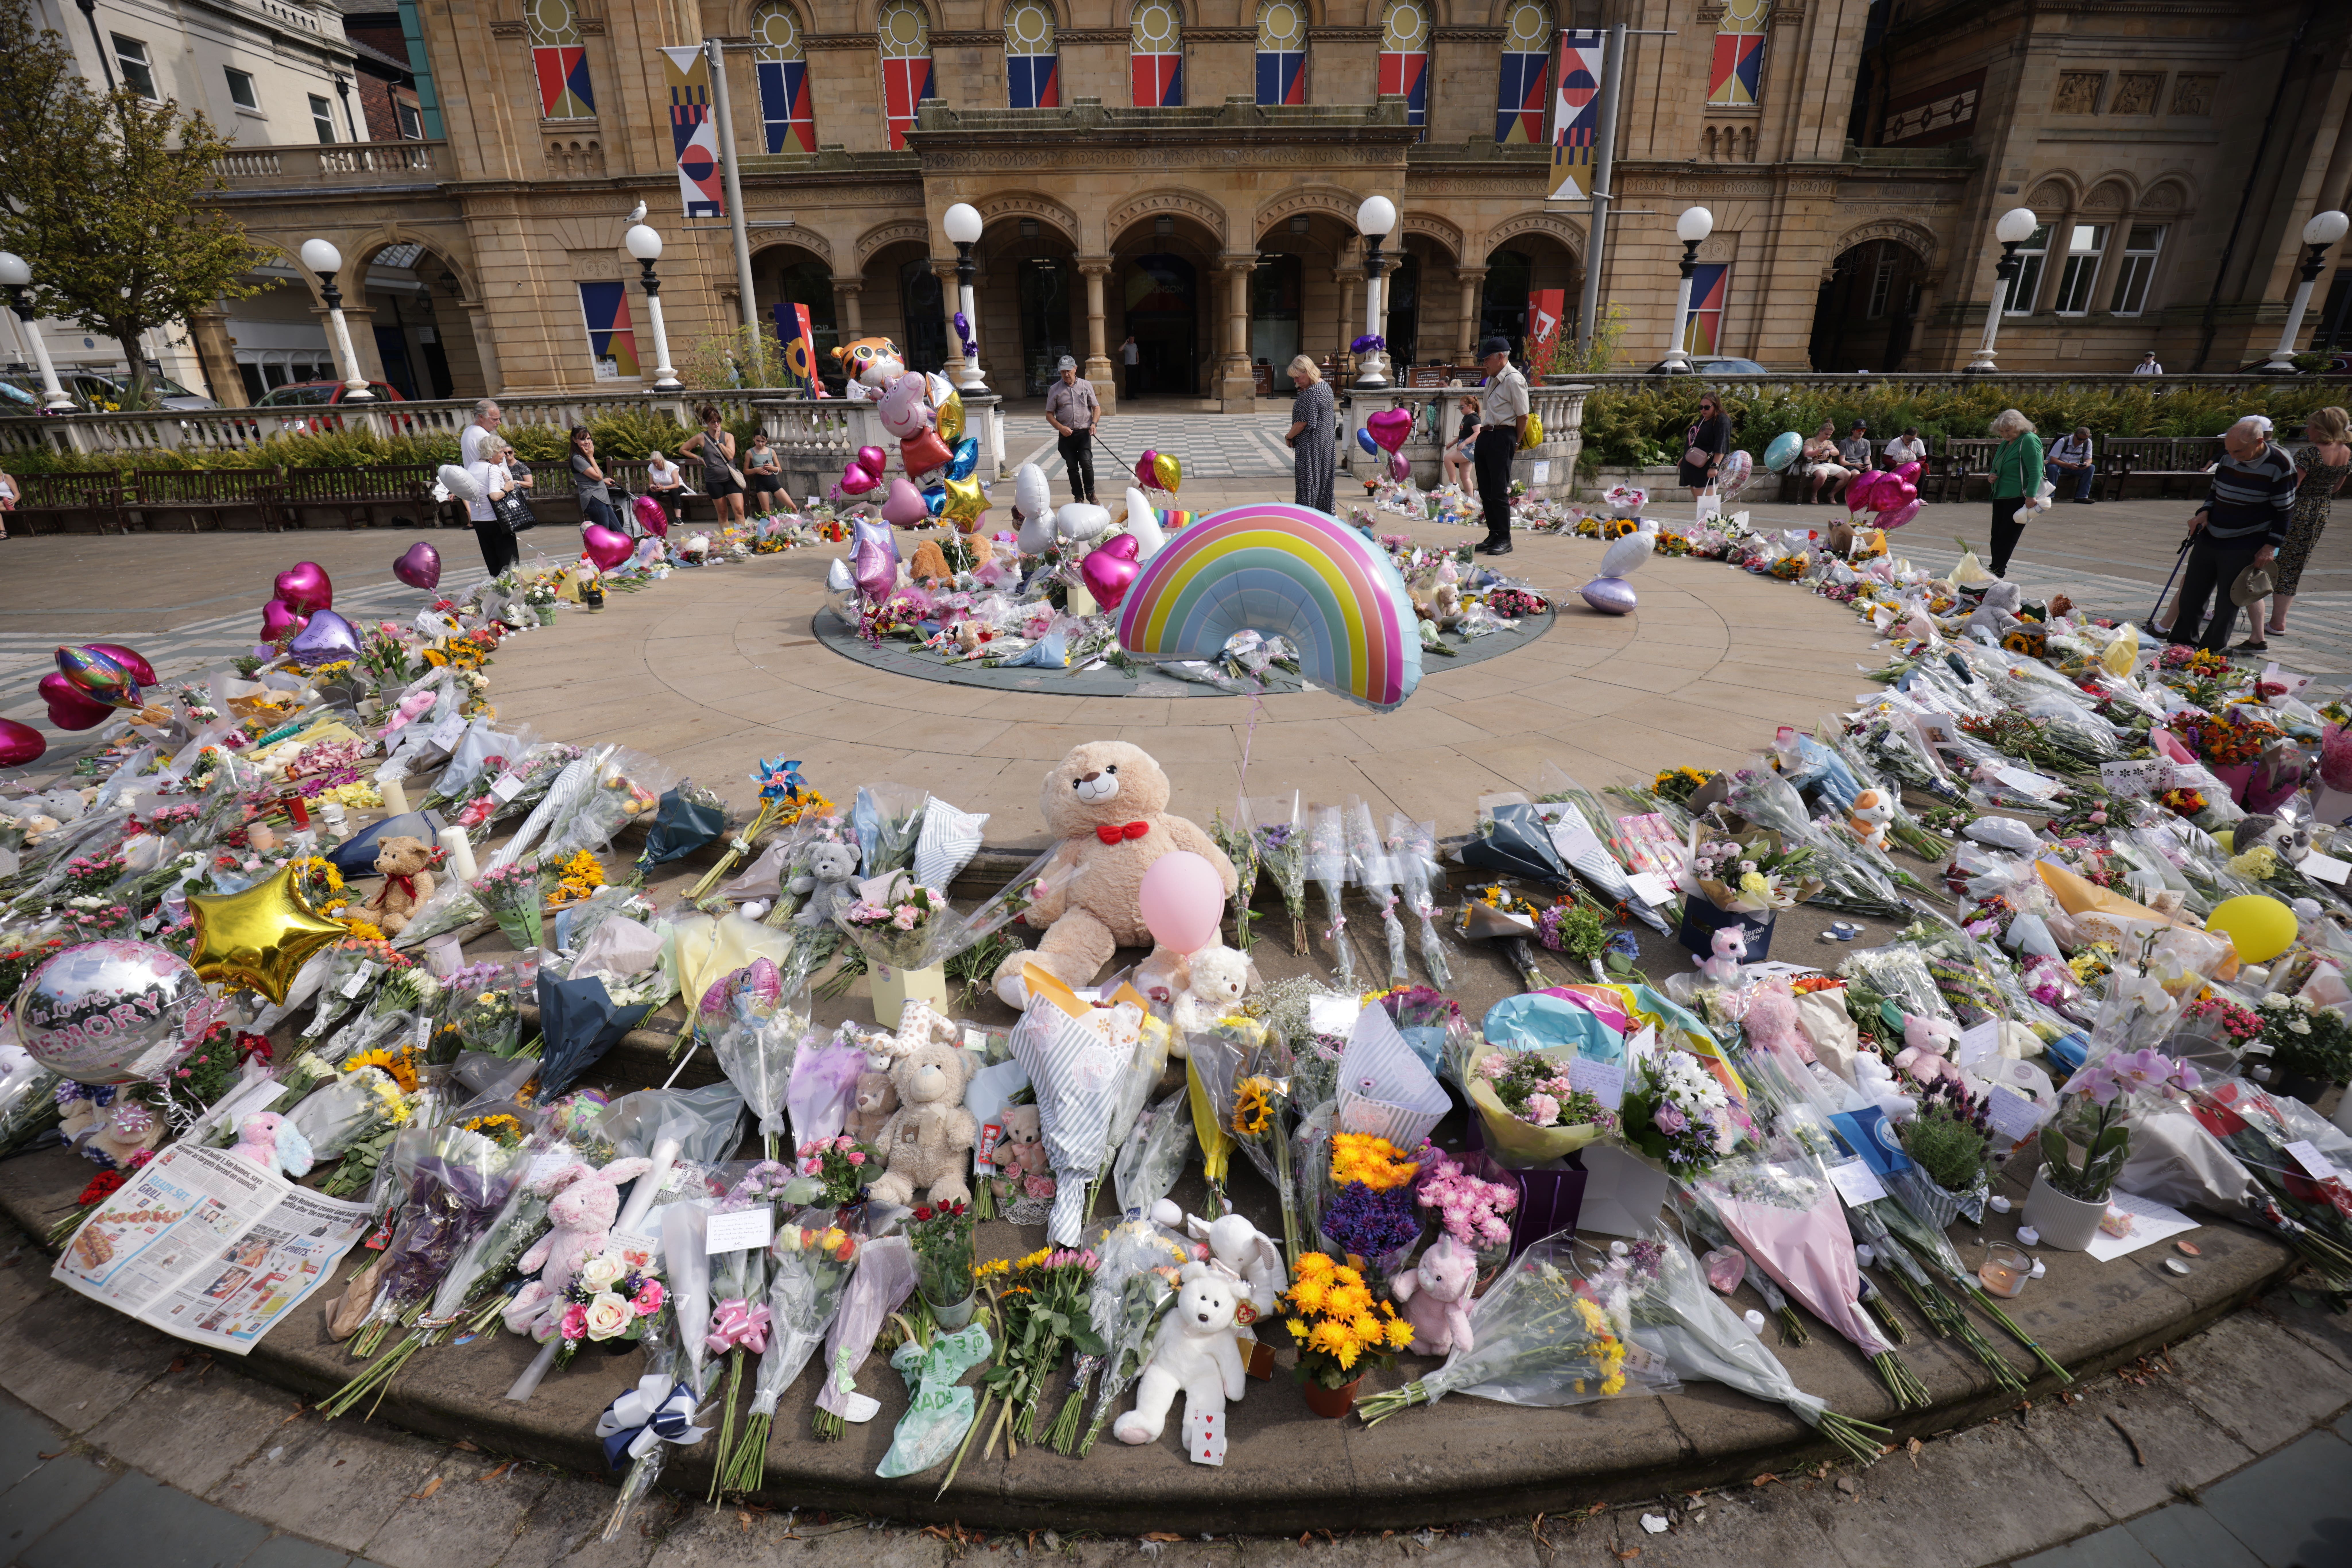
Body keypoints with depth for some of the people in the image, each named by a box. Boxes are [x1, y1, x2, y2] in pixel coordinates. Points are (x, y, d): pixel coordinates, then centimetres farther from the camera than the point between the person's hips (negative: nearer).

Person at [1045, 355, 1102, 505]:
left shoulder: (1086, 386, 7)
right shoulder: (1055, 390, 5)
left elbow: (1096, 407, 10)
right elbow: (1049, 414, 6)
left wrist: (1094, 423, -9)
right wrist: (1060, 427, -11)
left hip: (1084, 433, -1)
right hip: (1066, 434, 1)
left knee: (1086, 462, -15)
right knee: (1072, 467, 3)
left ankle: (1090, 493, 6)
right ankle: (1078, 497, 16)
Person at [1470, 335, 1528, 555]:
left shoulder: (1514, 381, -11)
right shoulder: (1492, 380, 16)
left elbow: (1523, 416, -10)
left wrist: (1514, 443, -2)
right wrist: (1484, 431, 14)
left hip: (1502, 438, -9)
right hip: (1485, 436, 9)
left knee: (1499, 492, -7)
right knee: (1486, 491, 10)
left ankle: (1504, 539, 1)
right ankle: (1494, 535, 18)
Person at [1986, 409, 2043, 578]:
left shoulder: (2029, 441, -12)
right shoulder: (2006, 444, 16)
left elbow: (2035, 472, -19)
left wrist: (2030, 497, -27)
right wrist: (1992, 476, 6)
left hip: (2018, 498, -9)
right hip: (2001, 497, 9)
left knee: (2007, 537, -6)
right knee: (1997, 536, 9)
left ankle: (1997, 572, -3)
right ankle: (1996, 571, 14)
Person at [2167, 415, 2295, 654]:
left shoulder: (2280, 466, -13)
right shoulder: (2228, 456, 1)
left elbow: (2285, 511, -8)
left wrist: (2271, 546, -11)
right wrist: (2205, 511, 0)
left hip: (2245, 548, -5)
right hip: (2208, 539, 5)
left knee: (2227, 604, 0)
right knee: (2191, 595, 10)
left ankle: (2210, 654, 9)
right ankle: (2182, 642, 23)